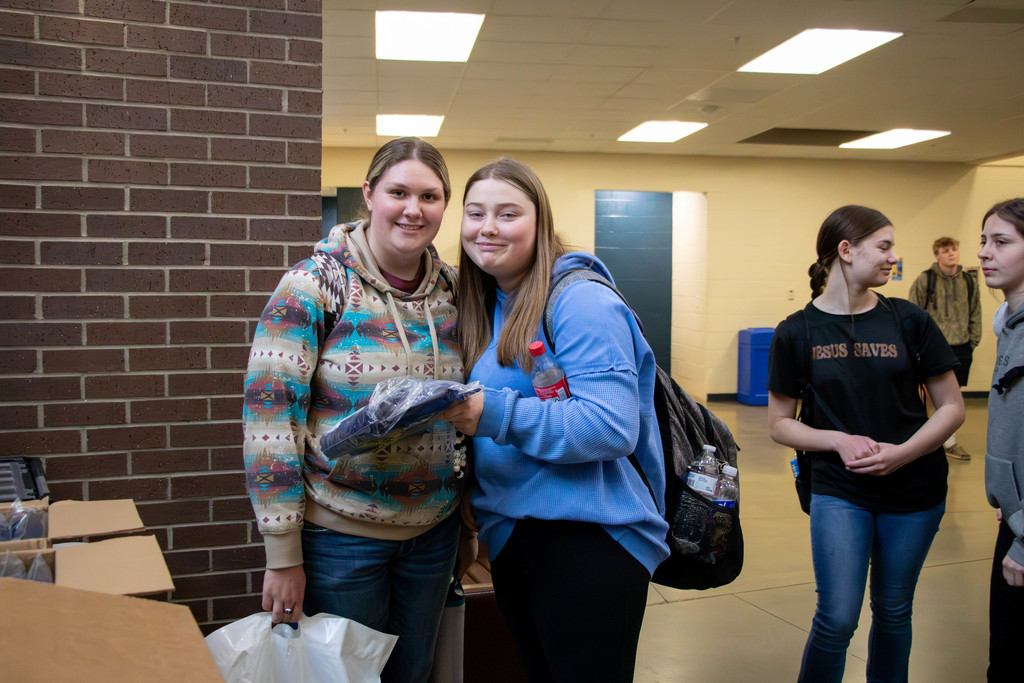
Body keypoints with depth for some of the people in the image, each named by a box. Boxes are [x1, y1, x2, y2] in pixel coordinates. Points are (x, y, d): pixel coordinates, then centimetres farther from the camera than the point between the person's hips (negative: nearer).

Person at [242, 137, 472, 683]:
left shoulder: (452, 291, 3)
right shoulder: (315, 283, -12)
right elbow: (269, 412, -15)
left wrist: (471, 519, 10)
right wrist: (282, 555, -16)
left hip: (432, 531, 5)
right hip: (339, 533, -5)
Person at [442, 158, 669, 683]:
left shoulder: (582, 301, -14)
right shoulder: (481, 308, 11)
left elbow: (612, 426, -24)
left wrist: (496, 415, -28)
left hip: (588, 541, -8)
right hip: (508, 536, 8)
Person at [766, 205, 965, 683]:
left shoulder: (909, 321, -4)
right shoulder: (797, 332, -7)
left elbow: (952, 408, 0)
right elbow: (779, 425, -1)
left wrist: (902, 452, -16)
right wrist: (841, 441, -17)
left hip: (915, 492, 2)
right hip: (838, 491, -2)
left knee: (893, 611, 16)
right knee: (837, 618, -7)